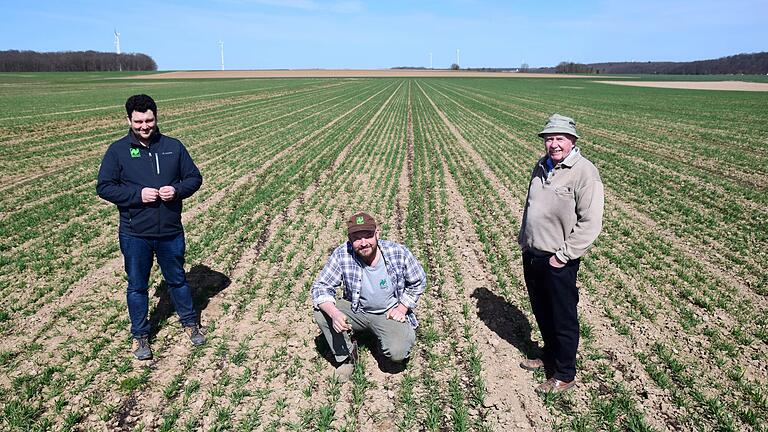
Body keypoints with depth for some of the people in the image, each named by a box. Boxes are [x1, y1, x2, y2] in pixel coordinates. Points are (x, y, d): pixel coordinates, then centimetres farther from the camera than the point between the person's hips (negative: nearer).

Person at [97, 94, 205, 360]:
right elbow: (104, 187, -4)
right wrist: (138, 194, -18)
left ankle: (189, 322, 39)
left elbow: (194, 177, 6)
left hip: (171, 232, 1)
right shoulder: (118, 150, -4)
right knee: (137, 286, 12)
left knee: (177, 279, 18)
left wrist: (177, 190, -14)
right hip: (135, 234, -1)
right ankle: (140, 335, 30)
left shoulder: (173, 146, 0)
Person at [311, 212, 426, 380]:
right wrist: (334, 313, -35)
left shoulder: (398, 253, -20)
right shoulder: (342, 255, -21)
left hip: (390, 313, -2)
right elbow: (320, 287, -17)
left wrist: (402, 308, -10)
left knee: (397, 354, -27)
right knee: (321, 312, -22)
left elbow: (418, 282, -2)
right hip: (356, 310, 2)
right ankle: (346, 357, 1)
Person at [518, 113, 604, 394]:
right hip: (531, 255, 7)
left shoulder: (585, 173, -16)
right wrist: (523, 239, 14)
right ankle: (550, 356, 43)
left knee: (563, 319, 7)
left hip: (559, 262, -7)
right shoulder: (542, 166, 8)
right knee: (541, 312, 22)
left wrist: (563, 256, -18)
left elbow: (591, 223, -20)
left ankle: (565, 375, 24)